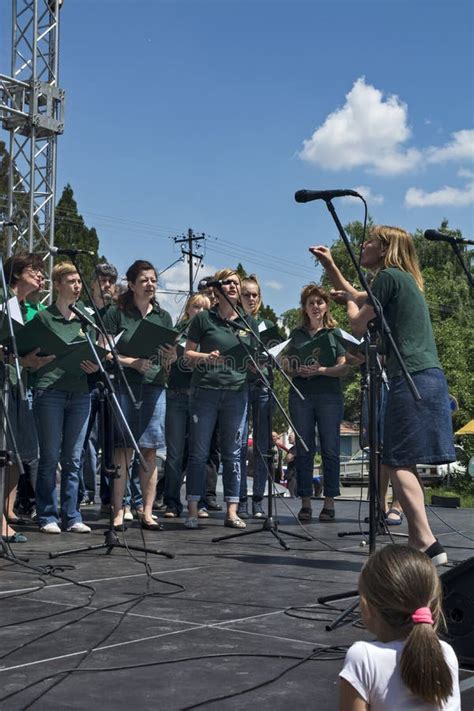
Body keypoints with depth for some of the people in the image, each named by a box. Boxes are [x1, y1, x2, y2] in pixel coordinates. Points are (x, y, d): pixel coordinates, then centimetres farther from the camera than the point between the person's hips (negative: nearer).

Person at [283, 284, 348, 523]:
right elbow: (287, 367, 12)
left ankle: (329, 502, 3)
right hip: (301, 396, 2)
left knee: (330, 449, -3)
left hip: (329, 395, -2)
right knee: (303, 450, 0)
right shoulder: (296, 334, 15)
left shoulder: (335, 333, 9)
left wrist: (321, 370, -16)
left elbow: (343, 368, 1)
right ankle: (305, 503, 4)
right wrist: (297, 371, -10)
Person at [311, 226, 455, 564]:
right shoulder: (404, 279, 23)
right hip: (431, 377, 10)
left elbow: (358, 324, -6)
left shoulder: (388, 277, -6)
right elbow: (357, 297, 37)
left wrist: (349, 301, 14)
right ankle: (419, 541, 11)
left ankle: (428, 544, -16)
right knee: (404, 464, 11)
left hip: (412, 379, -10)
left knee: (398, 463, -10)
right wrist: (330, 265, 32)